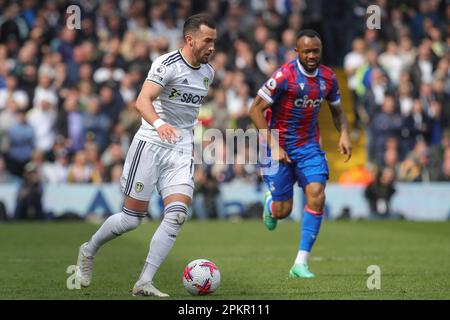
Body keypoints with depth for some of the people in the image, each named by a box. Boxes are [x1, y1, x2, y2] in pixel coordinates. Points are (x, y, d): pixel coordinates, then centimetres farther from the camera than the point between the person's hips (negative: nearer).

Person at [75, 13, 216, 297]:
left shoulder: (208, 72, 10)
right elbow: (143, 100, -26)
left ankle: (144, 283, -11)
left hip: (182, 151, 6)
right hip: (150, 145, -6)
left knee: (178, 214, -14)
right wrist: (159, 123, -44)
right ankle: (89, 251, 27)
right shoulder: (167, 64, -13)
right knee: (132, 217, -1)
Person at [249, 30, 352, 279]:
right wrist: (272, 146, -22)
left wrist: (344, 134, -4)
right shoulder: (284, 76, -17)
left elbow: (337, 110, 16)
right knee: (282, 211, -2)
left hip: (309, 146, 4)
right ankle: (270, 202, 40)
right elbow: (255, 110, -15)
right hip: (279, 147, -4)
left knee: (316, 194, -16)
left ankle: (301, 263, -10)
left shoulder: (328, 77, 0)